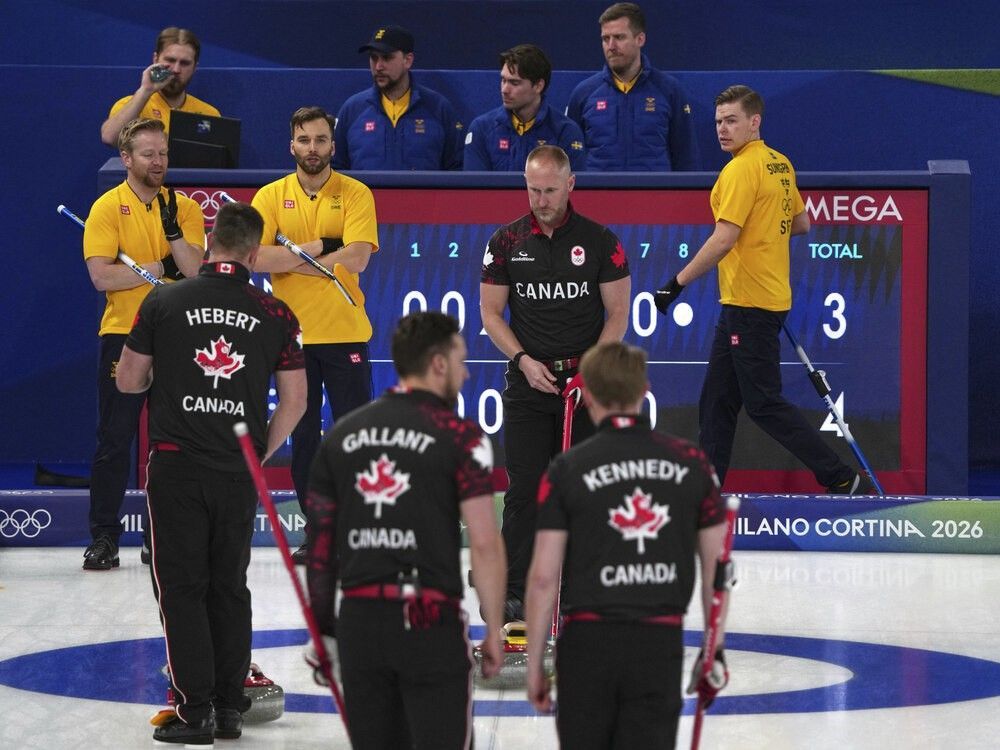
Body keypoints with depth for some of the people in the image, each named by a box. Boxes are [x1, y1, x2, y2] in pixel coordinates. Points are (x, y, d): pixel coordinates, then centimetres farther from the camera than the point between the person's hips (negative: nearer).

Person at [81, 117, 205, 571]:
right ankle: (104, 537, 3)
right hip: (123, 334, -3)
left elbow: (194, 269, -5)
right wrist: (159, 268, -10)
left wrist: (172, 229, -18)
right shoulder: (107, 208, -2)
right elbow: (102, 276, -13)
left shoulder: (185, 208, 6)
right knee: (115, 440, -2)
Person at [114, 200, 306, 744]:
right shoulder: (275, 315, 1)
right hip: (237, 472, 2)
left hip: (176, 466, -2)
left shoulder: (164, 303, -4)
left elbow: (128, 381, 3)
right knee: (230, 588, 13)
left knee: (182, 588, 2)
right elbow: (294, 401, 3)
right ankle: (229, 707, 14)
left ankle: (195, 711, -3)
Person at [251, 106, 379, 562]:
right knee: (302, 434, 6)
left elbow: (356, 258, -13)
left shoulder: (355, 194, 0)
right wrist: (318, 248, -14)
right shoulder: (271, 196, 5)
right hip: (292, 332, 2)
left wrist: (290, 259, -11)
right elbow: (258, 258, -8)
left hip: (345, 332, -2)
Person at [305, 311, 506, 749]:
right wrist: (494, 630, -3)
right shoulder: (459, 435, -5)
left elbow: (319, 537, 12)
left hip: (359, 618, 5)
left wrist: (322, 626, 19)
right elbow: (484, 543, -10)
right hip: (429, 621, -5)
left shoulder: (342, 434, 11)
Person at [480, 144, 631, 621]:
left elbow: (618, 313, 1)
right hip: (528, 383, 1)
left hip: (585, 381, -1)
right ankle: (515, 592, -2)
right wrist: (523, 360, -8)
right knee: (524, 488, -4)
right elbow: (491, 313, 6)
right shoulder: (507, 241, 4)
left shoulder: (600, 241, 0)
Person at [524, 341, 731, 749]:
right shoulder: (691, 463, 2)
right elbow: (716, 566, 5)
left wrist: (534, 663, 2)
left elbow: (544, 577, -6)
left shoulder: (567, 469, -4)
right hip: (660, 642, 1)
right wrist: (716, 649, 14)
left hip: (588, 640, -1)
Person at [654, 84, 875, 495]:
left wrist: (677, 283, -18)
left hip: (749, 304, -10)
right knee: (717, 400, 12)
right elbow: (801, 223, 20)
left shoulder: (741, 169, -17)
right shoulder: (781, 164, 11)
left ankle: (843, 479, -2)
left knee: (763, 403, -5)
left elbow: (723, 239, -23)